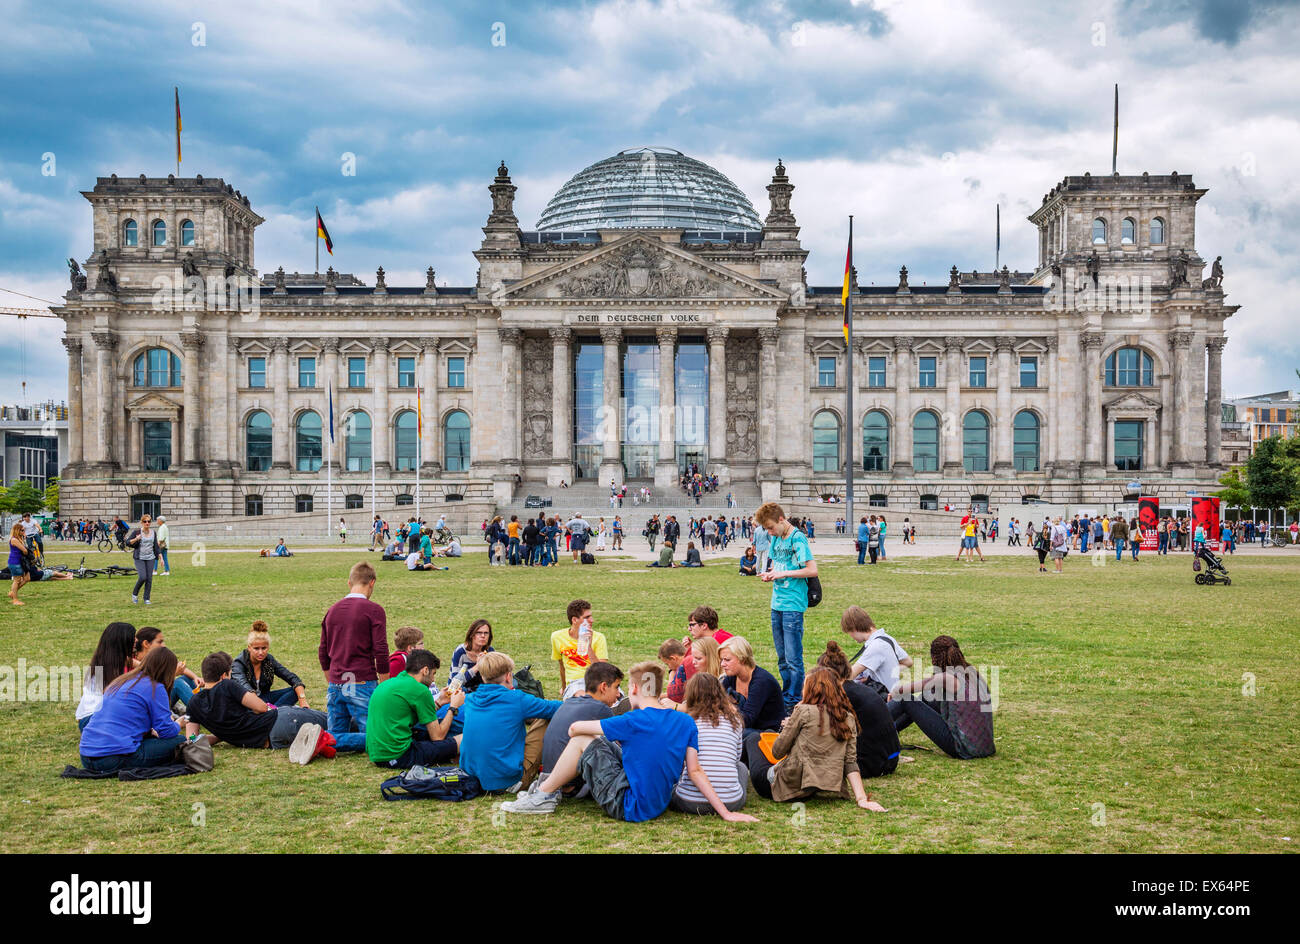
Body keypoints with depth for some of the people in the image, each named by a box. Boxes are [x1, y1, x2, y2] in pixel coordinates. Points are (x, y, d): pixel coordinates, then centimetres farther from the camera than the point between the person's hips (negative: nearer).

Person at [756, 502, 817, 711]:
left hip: (793, 605, -8)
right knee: (782, 658, 14)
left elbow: (812, 570, -16)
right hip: (777, 604, 8)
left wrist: (784, 573, -15)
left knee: (793, 658, -5)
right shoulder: (776, 539, 12)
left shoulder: (797, 538, -11)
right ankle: (785, 696, 23)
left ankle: (794, 702, 1)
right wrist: (770, 574, 4)